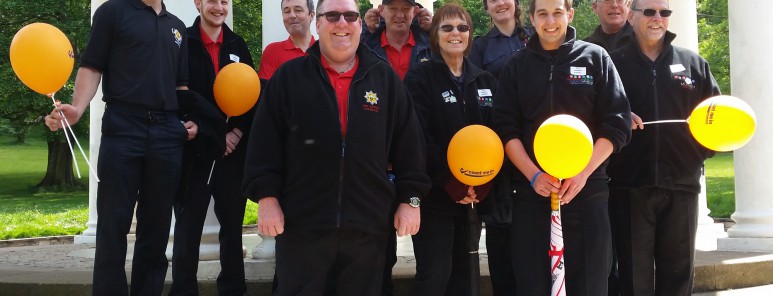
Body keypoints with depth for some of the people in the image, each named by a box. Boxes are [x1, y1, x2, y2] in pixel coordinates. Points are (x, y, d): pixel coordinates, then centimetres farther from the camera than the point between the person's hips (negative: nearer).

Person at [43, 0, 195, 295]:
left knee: (157, 224, 7)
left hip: (167, 132, 5)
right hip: (122, 128, -5)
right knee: (113, 223, -4)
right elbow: (92, 67, -2)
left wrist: (188, 120, 7)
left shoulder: (177, 27, 18)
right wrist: (77, 108, -17)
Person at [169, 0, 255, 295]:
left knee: (232, 221, 8)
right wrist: (216, 134, -10)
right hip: (195, 147, -4)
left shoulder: (238, 45, 11)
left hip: (234, 148, 4)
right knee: (189, 224, 0)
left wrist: (237, 132, -4)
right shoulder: (183, 42, -2)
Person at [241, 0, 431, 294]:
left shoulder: (386, 78, 9)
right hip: (301, 221, -2)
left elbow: (408, 143, 9)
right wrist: (266, 196, -6)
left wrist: (410, 198, 5)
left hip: (368, 223, 2)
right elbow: (265, 142, 1)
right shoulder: (289, 76, 4)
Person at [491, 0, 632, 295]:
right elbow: (506, 128, 4)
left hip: (588, 190, -1)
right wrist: (533, 175, -11)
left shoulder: (596, 58, 5)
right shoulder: (516, 65, 9)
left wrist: (583, 173, -11)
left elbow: (617, 124, 1)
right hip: (531, 190, 1)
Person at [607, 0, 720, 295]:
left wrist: (704, 150, -4)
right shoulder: (614, 63, 5)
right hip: (630, 186, -2)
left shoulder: (693, 63, 11)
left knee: (678, 271, 9)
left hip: (681, 185, 2)